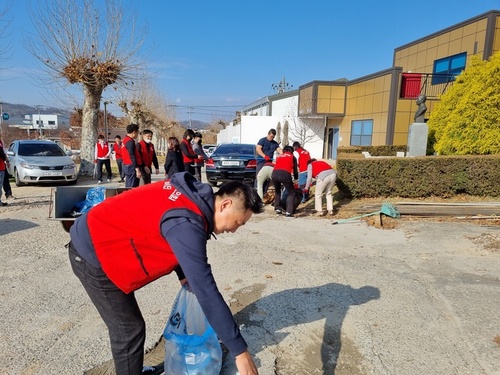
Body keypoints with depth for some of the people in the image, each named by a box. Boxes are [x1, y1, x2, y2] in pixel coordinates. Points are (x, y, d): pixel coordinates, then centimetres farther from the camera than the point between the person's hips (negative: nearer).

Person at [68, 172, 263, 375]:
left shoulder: (192, 195, -4)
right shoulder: (186, 223, -32)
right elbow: (206, 291, -31)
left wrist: (183, 274, 10)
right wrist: (240, 350, -25)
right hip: (93, 252, -9)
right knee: (129, 330, 2)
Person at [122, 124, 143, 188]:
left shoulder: (125, 140, 15)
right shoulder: (130, 142, -16)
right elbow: (132, 157, -21)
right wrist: (137, 169, -23)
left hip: (127, 166, 10)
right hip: (132, 167, -10)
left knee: (128, 187, 15)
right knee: (132, 188, -8)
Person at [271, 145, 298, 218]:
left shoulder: (278, 156, 33)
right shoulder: (292, 157, 24)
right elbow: (295, 170, 26)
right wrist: (296, 179, 43)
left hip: (274, 174, 4)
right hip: (285, 174, -4)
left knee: (277, 192, 30)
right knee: (291, 193, 10)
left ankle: (278, 209, 27)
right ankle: (289, 212, -3)